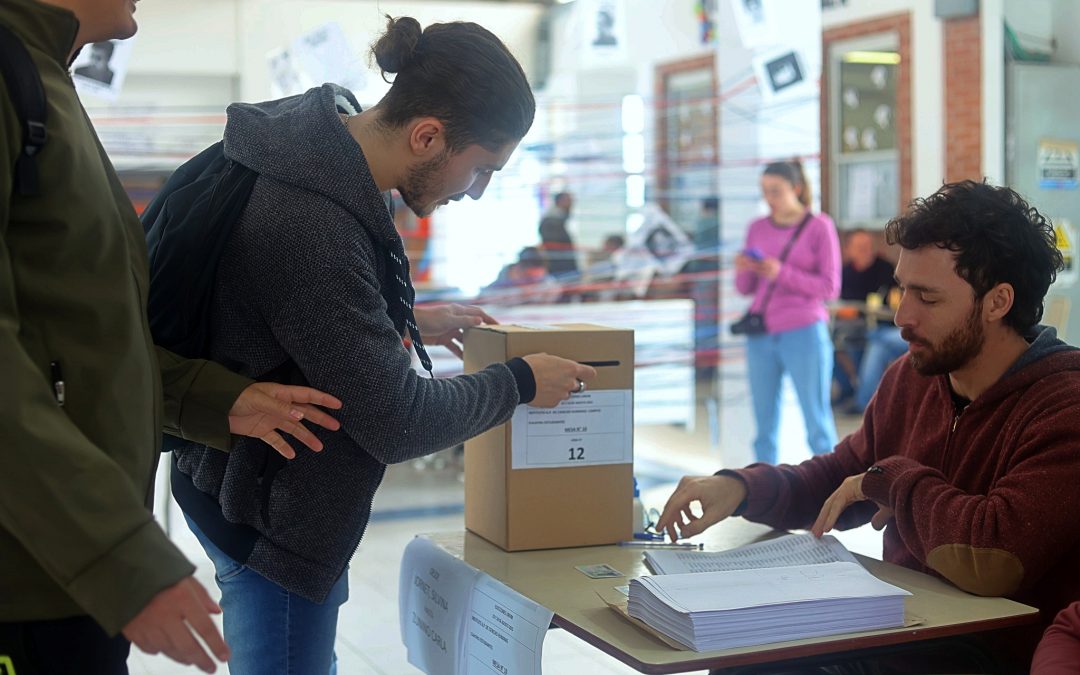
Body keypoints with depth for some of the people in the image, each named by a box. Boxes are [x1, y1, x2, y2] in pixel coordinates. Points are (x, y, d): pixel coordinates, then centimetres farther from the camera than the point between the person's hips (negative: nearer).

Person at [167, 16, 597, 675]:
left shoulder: (323, 144, -4)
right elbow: (398, 422, -25)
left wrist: (410, 318, 13)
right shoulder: (311, 226, -33)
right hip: (271, 514, -10)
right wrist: (521, 383, -12)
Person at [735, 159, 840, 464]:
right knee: (765, 425, 6)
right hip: (761, 336, 4)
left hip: (804, 334, -4)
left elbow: (830, 287, -6)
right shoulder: (757, 228, 9)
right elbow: (745, 288, 12)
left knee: (817, 423, -1)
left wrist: (781, 273, -18)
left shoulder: (820, 227, -3)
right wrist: (743, 270, -11)